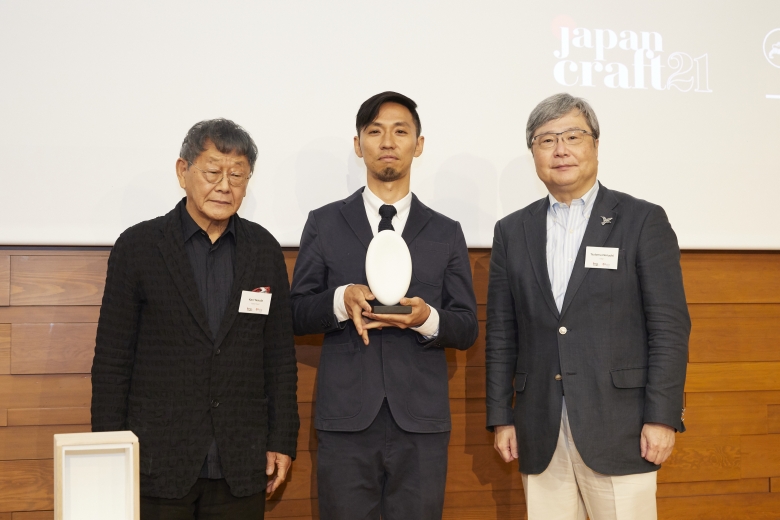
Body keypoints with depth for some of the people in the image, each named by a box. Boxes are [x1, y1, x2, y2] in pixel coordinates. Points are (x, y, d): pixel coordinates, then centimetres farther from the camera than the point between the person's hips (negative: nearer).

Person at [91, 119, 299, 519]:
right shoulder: (138, 245, -2)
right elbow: (112, 361, -2)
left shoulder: (264, 249, 5)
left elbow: (280, 354, 7)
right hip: (158, 464, -2)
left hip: (242, 466, 2)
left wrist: (282, 441, 4)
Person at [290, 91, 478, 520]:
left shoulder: (446, 233, 10)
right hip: (345, 419, 0)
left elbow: (467, 329, 7)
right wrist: (342, 300, -15)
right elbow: (297, 314, 6)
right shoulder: (324, 224, 7)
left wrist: (427, 318, -14)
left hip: (421, 421, 1)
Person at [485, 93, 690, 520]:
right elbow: (501, 334, 11)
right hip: (540, 435, 3)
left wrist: (662, 418, -9)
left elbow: (669, 326, -3)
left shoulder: (643, 221, 1)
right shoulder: (512, 231, 10)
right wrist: (501, 418, 7)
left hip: (618, 430, -3)